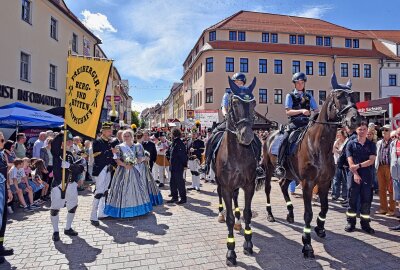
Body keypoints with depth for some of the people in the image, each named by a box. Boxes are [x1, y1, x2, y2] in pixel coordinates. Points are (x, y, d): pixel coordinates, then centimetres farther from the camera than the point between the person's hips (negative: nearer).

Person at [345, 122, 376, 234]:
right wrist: (355, 174, -14)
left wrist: (359, 165, -16)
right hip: (354, 175, -1)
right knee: (352, 199, 4)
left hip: (367, 177, 1)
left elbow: (371, 160, -4)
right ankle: (351, 222, 14)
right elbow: (350, 161, -4)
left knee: (366, 200, 6)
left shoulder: (371, 145, 7)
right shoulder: (351, 144, 4)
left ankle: (365, 224, 16)